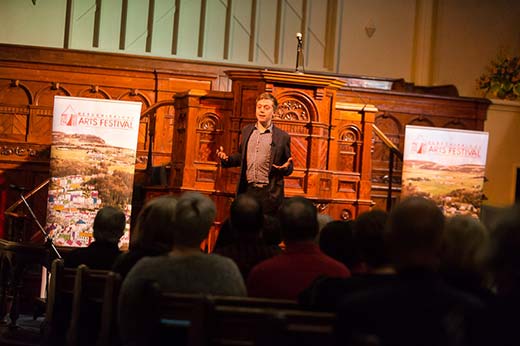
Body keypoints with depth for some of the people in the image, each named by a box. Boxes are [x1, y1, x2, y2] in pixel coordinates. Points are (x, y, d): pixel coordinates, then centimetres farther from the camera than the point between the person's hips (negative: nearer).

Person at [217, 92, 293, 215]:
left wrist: (285, 167, -18)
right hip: (247, 190, 4)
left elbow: (289, 168, 4)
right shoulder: (246, 131, 12)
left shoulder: (282, 136, 0)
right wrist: (227, 159, 3)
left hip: (269, 193, -4)